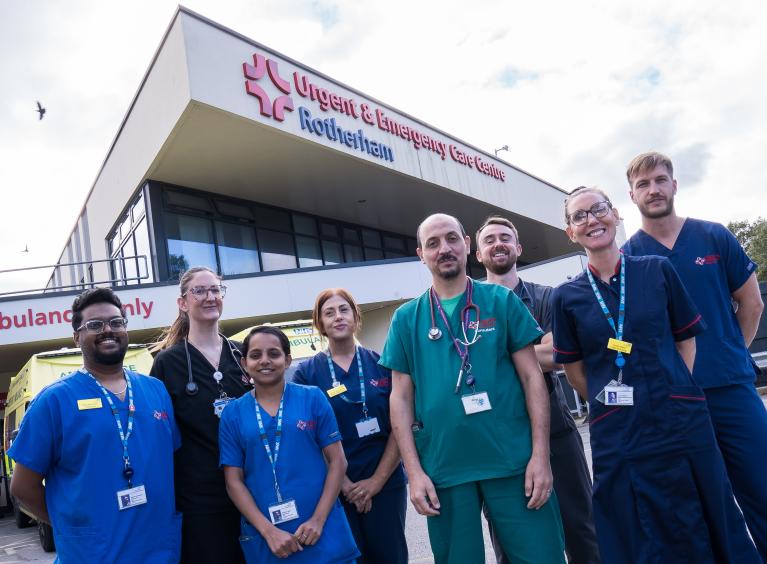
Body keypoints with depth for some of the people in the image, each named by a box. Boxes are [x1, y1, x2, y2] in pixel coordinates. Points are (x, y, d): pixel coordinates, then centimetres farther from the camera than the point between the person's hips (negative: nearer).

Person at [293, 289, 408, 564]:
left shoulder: (381, 363, 0)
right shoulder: (306, 372, -1)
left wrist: (377, 480, -8)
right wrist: (345, 484, -8)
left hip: (387, 483, 1)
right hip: (335, 488, 0)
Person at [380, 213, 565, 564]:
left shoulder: (502, 301, 2)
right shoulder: (406, 318, 5)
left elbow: (532, 377, 1)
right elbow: (401, 397, 4)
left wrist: (540, 455, -7)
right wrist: (414, 472, -2)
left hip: (514, 462, -1)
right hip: (443, 470, 1)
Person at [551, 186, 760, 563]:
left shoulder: (658, 270, 2)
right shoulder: (567, 297, 0)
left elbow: (686, 340, 7)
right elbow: (574, 370, 6)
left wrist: (676, 391, -1)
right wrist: (611, 404, 3)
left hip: (681, 421, 1)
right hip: (616, 435, 0)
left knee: (709, 533, 12)